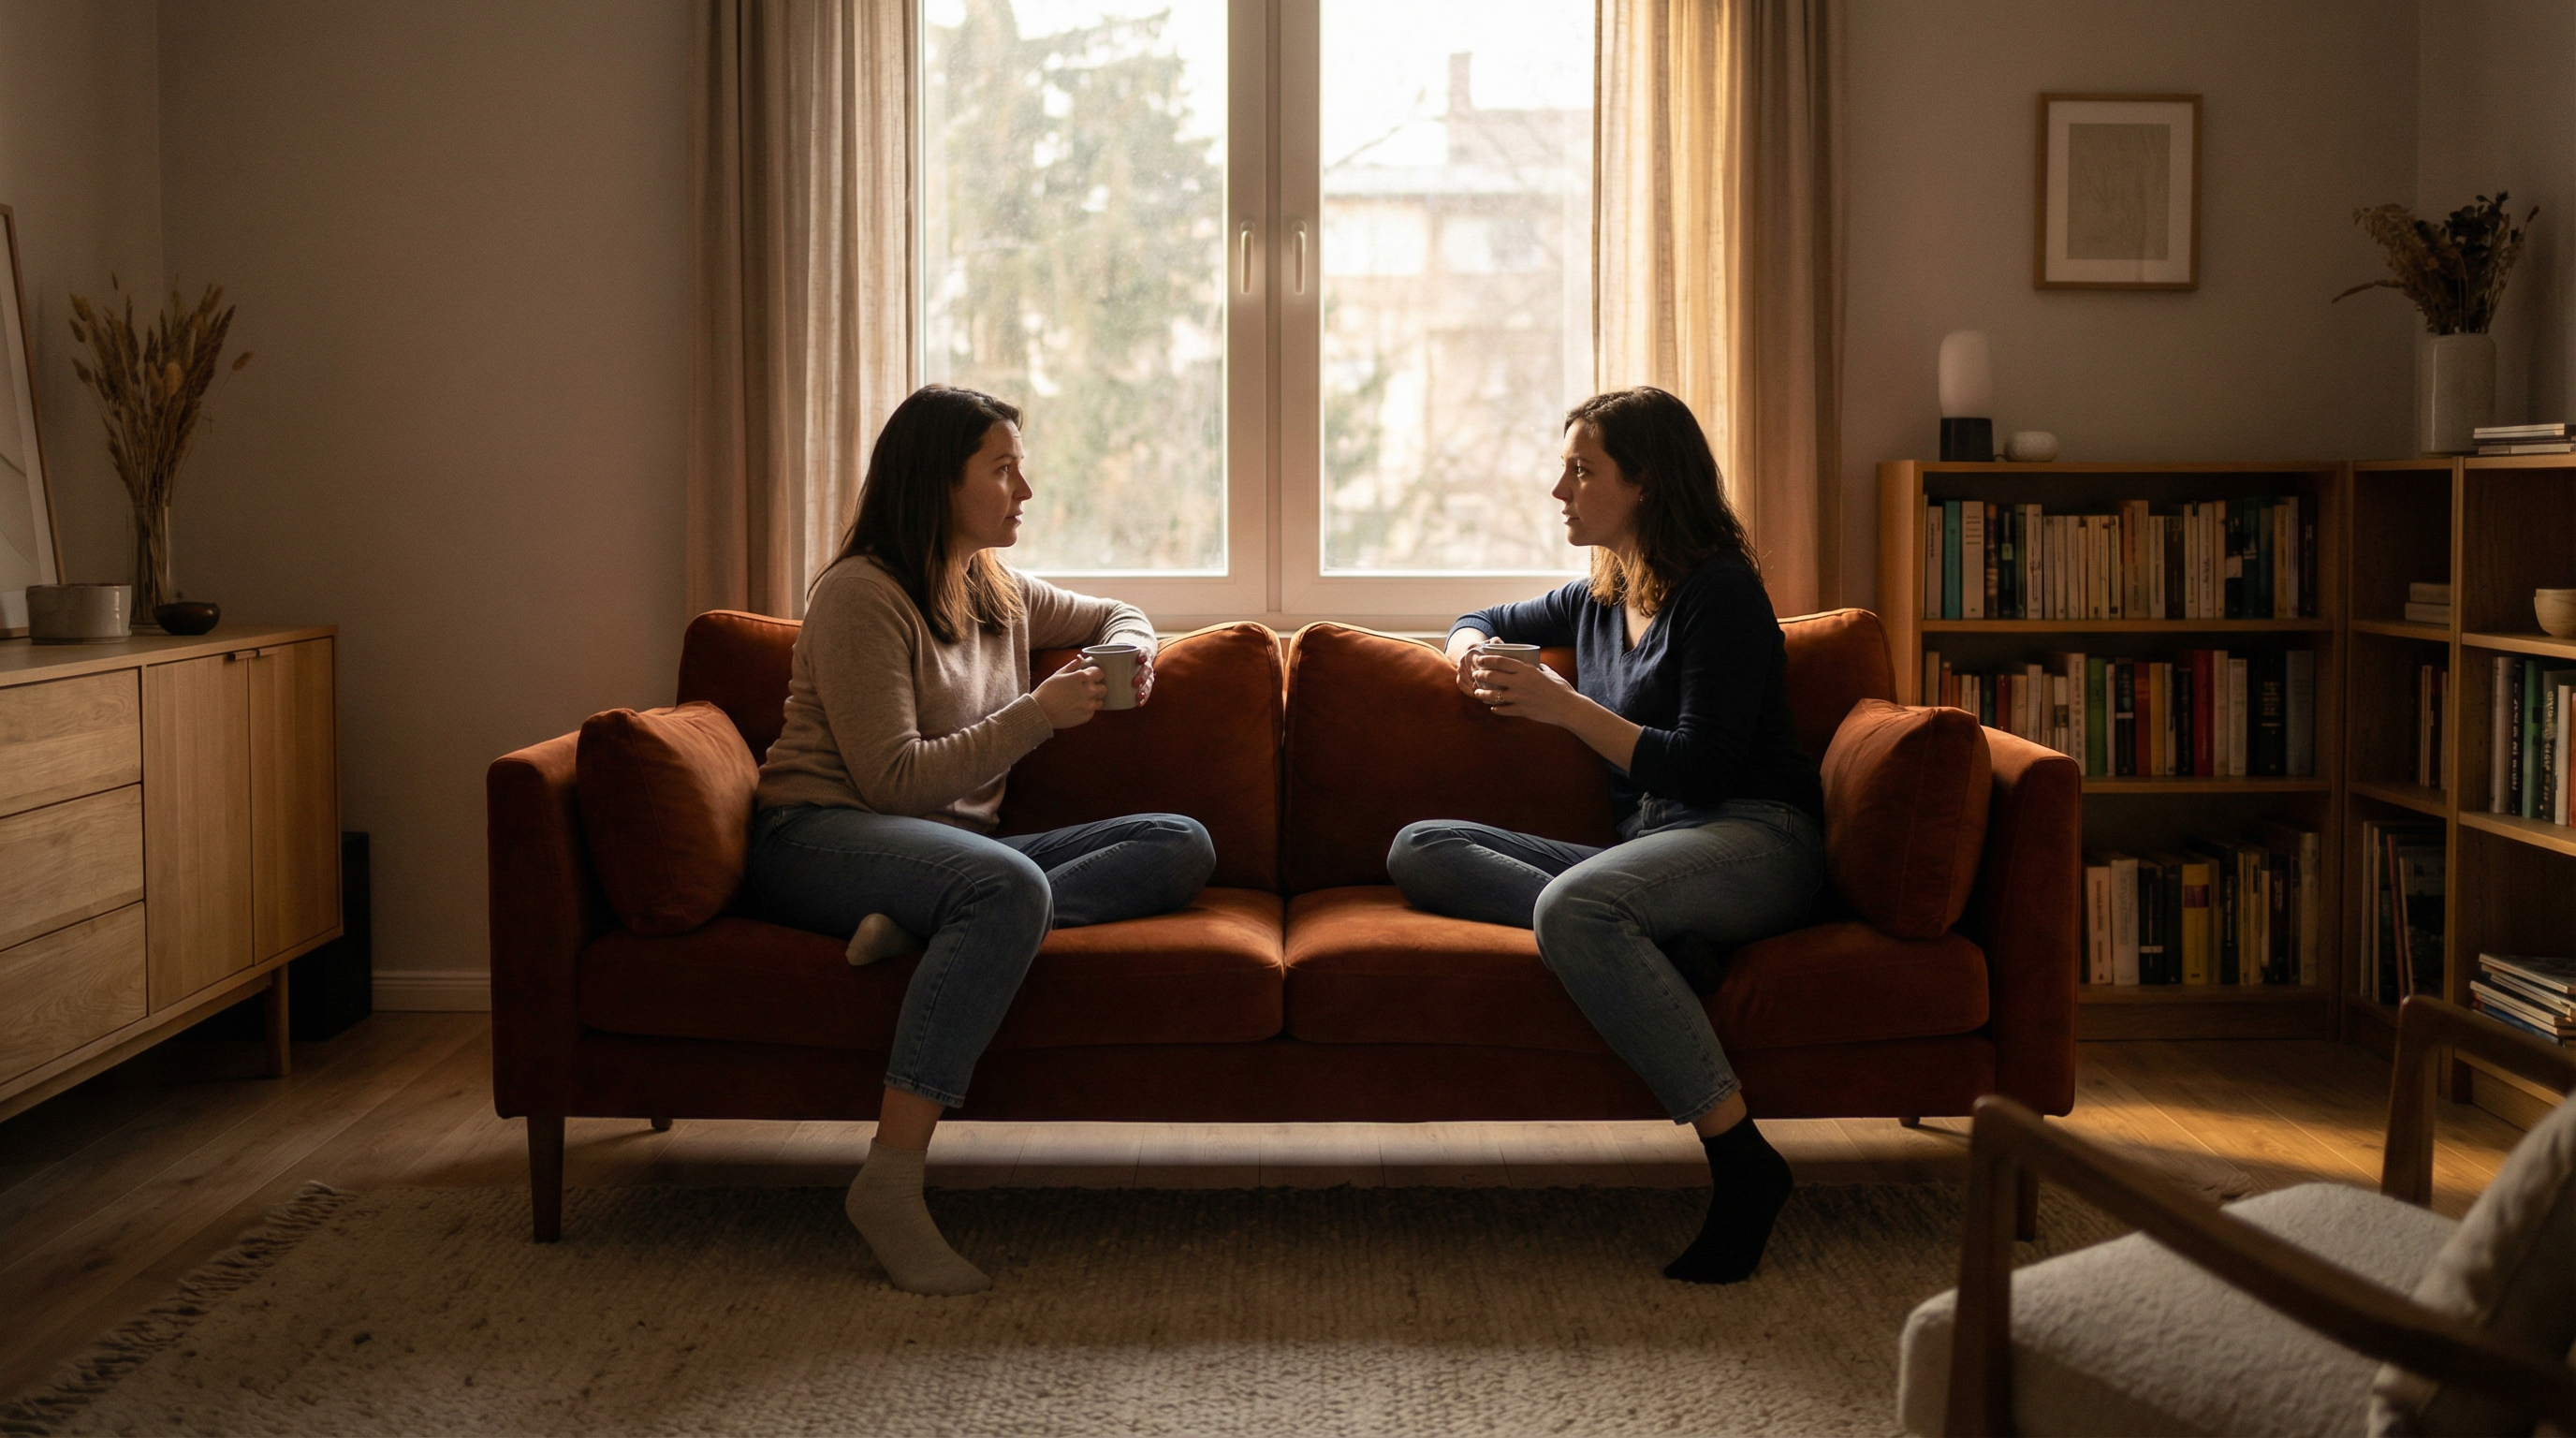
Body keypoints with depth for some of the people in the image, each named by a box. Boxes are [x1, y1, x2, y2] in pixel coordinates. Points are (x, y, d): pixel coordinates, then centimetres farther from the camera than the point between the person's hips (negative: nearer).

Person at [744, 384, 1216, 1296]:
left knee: (1183, 847, -9)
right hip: (819, 838, -8)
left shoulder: (997, 592, 16)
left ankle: (929, 924, -27)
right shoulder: (860, 596, -8)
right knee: (1010, 887, -41)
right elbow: (894, 781, -16)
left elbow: (1114, 614, 35)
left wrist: (1129, 653, 10)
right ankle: (889, 1185, -39)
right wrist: (1039, 715, -15)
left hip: (956, 850, 8)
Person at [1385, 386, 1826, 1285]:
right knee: (1417, 850, -6)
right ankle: (1659, 954, -25)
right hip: (1649, 853, 8)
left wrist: (1564, 706, -17)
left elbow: (1703, 767, -15)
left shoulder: (1721, 592, -7)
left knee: (1573, 908, -38)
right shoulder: (1597, 600, 17)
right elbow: (1484, 621, 36)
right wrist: (1470, 648, 11)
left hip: (1756, 845, -8)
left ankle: (1741, 1161, -31)